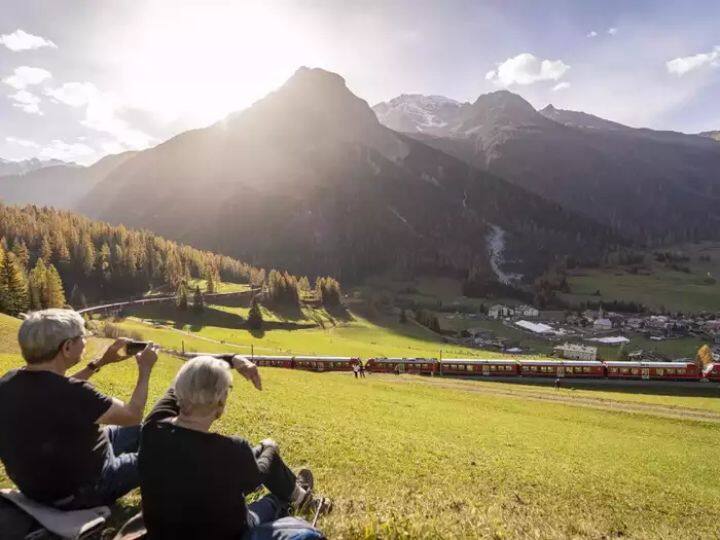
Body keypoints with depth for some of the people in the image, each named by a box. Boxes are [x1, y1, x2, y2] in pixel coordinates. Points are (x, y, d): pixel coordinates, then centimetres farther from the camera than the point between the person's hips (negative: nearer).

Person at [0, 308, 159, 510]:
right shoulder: (72, 394, -36)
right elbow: (132, 416, -20)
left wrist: (100, 363, 9)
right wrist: (145, 369, -7)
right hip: (79, 491, -8)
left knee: (138, 432, 20)